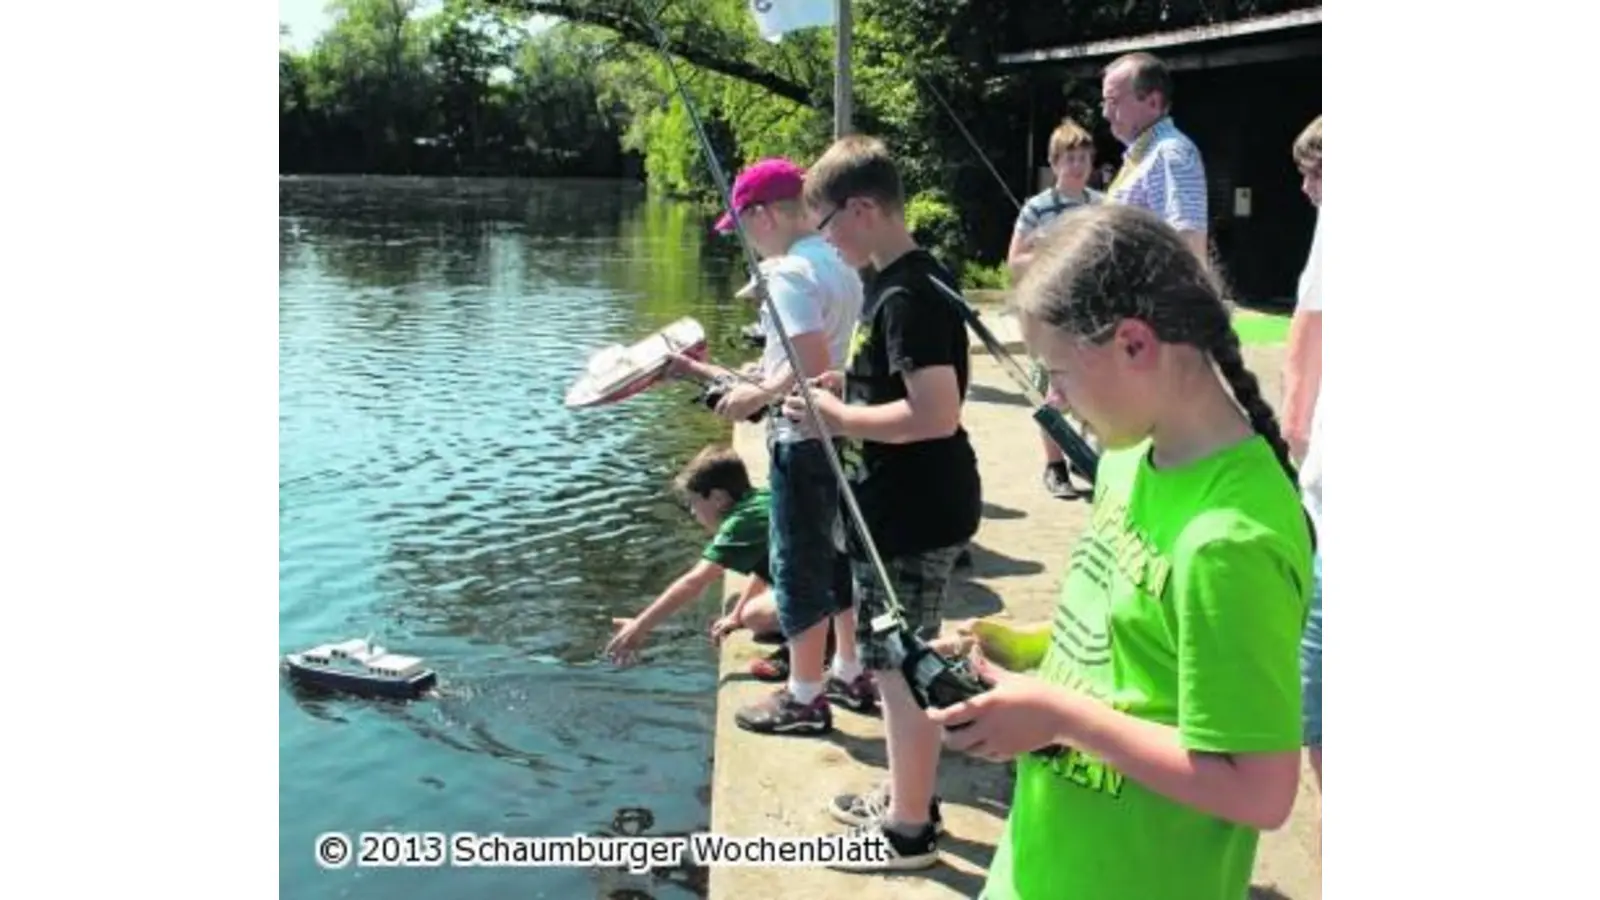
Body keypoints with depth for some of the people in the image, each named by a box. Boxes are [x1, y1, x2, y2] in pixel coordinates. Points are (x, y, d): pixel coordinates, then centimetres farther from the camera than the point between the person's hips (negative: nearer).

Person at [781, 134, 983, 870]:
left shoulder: (907, 296, -22)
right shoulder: (908, 282, 10)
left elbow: (937, 413, -29)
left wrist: (840, 417, -19)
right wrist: (846, 387, 10)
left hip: (913, 514, -10)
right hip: (903, 506, 11)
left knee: (901, 667, 2)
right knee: (896, 663, 21)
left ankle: (909, 829, 15)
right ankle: (906, 797, 35)